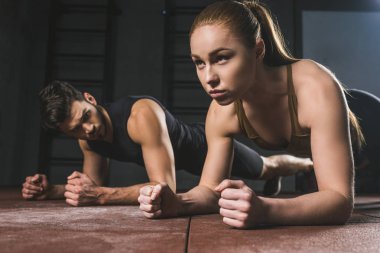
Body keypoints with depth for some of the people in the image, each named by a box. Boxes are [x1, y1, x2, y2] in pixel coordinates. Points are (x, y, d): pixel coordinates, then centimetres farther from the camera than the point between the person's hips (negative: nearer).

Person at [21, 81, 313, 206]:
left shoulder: (142, 115, -45)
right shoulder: (87, 138, -19)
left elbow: (166, 187, -47)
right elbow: (94, 182, -6)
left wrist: (100, 196, -54)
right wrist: (52, 190, -23)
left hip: (209, 146, -6)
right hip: (190, 160, 6)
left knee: (266, 167, 25)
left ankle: (305, 163, 59)